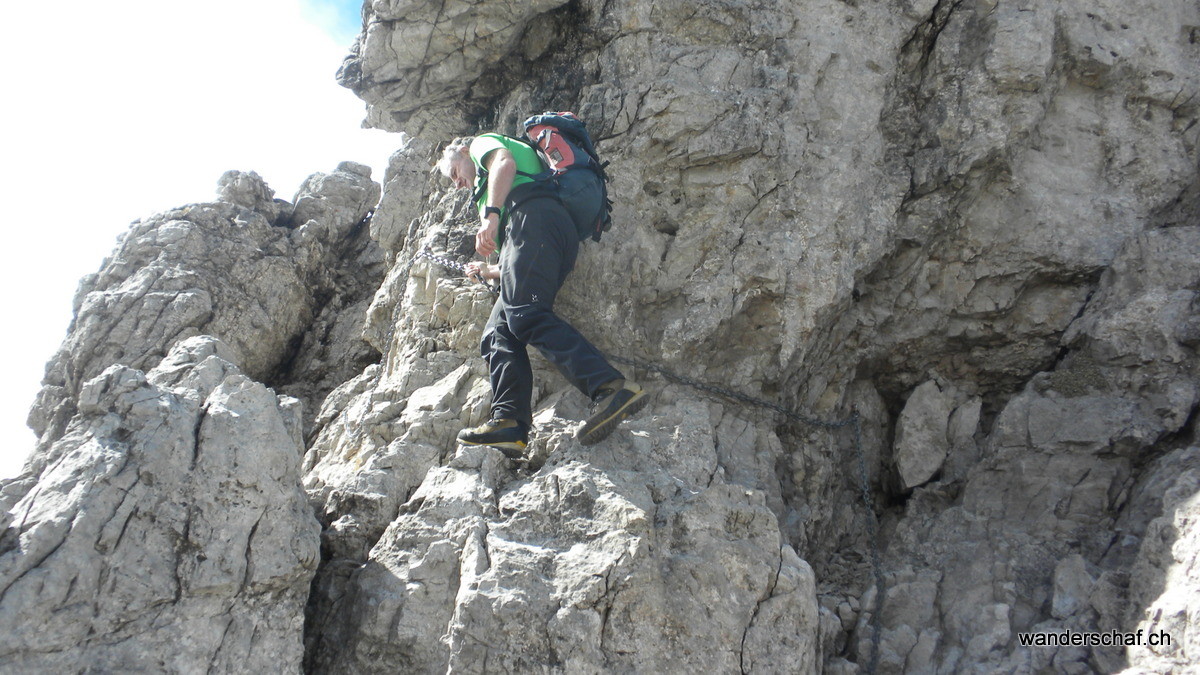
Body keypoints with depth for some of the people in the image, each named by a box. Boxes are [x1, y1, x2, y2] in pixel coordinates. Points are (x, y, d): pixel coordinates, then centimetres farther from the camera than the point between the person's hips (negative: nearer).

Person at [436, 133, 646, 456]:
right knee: (498, 333, -3)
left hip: (534, 218, -9)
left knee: (527, 315, -28)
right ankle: (509, 423, -22)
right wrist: (489, 271, 52)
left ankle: (612, 388, -45)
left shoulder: (482, 143, 26)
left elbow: (505, 163, -3)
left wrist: (490, 214, -15)